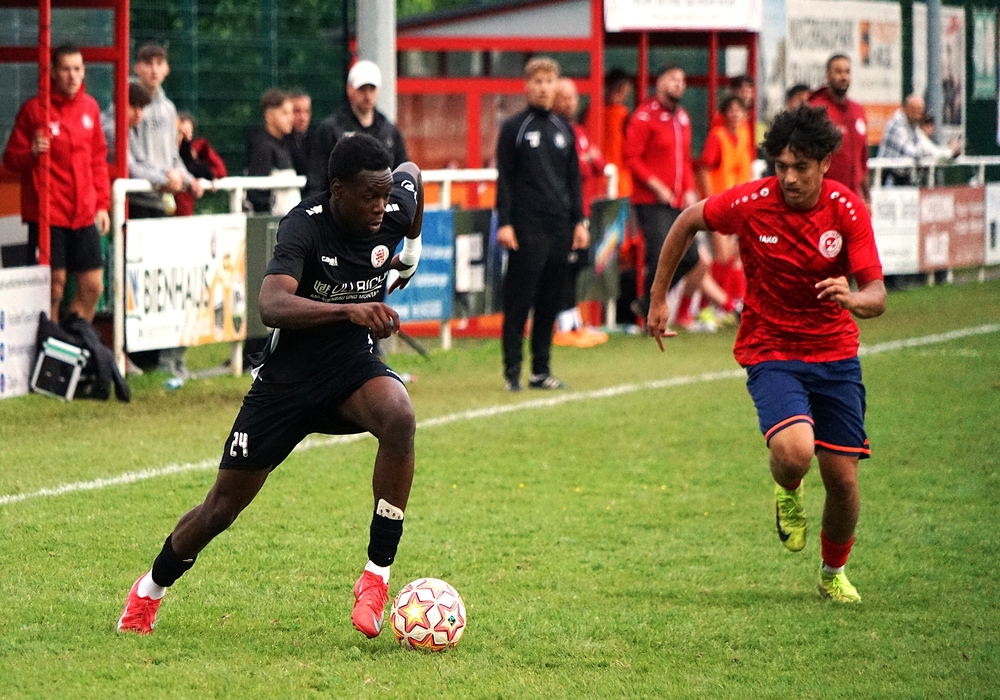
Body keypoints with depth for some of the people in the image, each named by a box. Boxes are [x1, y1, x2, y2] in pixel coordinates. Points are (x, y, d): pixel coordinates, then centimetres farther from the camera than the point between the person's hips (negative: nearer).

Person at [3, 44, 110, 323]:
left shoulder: (89, 107, 10)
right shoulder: (34, 109, -5)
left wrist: (102, 204, 13)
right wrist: (32, 152, -22)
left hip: (83, 214, 5)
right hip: (47, 214, -5)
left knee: (93, 286, 5)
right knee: (54, 287, -5)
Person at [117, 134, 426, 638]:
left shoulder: (393, 212, -11)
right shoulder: (304, 226, -26)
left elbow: (412, 173, 16)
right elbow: (272, 305, -43)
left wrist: (411, 251, 19)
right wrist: (349, 310, -55)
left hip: (352, 369, 3)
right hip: (285, 381, -3)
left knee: (399, 417, -33)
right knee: (222, 507, 5)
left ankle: (377, 576, -24)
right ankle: (150, 591, 35)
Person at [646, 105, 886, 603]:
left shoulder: (847, 210, -13)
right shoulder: (750, 203, -15)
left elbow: (877, 296, -16)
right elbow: (688, 222, 5)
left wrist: (853, 298, -40)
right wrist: (658, 297, 7)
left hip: (835, 355, 2)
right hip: (771, 352, -2)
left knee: (842, 477, 0)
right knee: (793, 451, -29)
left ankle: (833, 572, 30)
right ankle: (788, 492, 10)